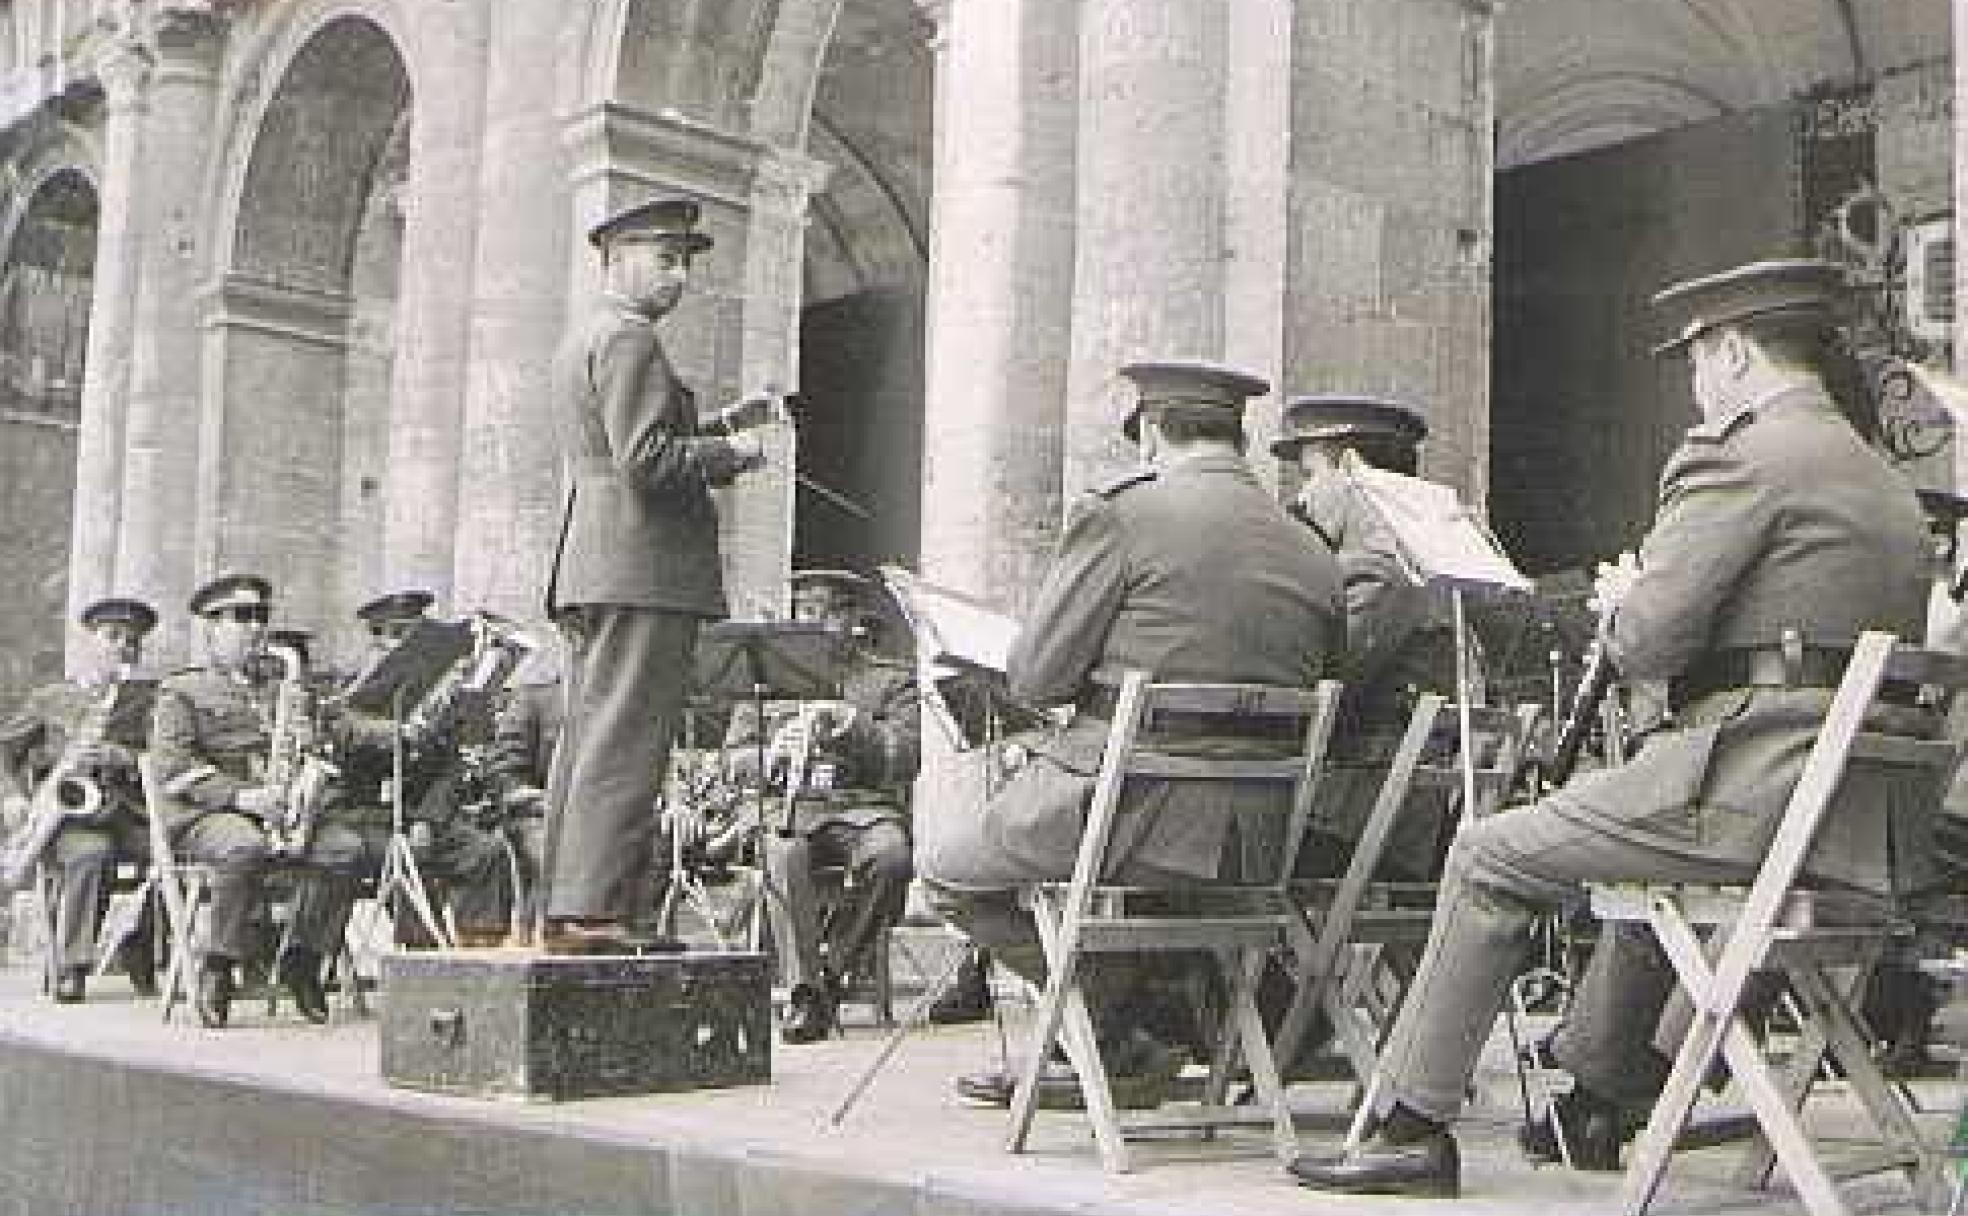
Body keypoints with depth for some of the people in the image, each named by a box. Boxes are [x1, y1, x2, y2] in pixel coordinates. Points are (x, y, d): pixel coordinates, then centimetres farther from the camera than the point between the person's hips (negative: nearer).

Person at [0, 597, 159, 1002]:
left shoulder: (149, 698, 16)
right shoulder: (51, 698, 19)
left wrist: (121, 757, -16)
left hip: (128, 814, 1)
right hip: (66, 815, -1)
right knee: (92, 853, -36)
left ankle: (138, 954, -11)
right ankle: (71, 969, -29)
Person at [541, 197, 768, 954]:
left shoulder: (580, 341, 24)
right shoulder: (629, 338, -9)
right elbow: (646, 459, -19)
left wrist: (711, 448, 17)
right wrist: (729, 453, -5)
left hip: (589, 573, 10)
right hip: (643, 570, -10)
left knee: (587, 743, 10)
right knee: (623, 747, -10)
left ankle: (563, 911, 13)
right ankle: (591, 911, -11)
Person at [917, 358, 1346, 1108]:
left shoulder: (1121, 513, -9)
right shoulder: (1313, 555, 8)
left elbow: (1033, 679, -9)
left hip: (1128, 815, -7)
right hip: (1246, 850, 7)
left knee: (945, 865, 18)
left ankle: (1137, 1037, 12)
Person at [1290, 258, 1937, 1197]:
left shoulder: (1739, 451, -9)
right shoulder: (1884, 479, 20)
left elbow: (1650, 640, -15)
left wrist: (1618, 606, 7)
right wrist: (1642, 605, 22)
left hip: (1761, 785, -10)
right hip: (1876, 821, 10)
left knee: (1491, 858, 2)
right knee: (1642, 847, 36)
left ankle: (1414, 1128, 7)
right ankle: (1596, 1101, 43)